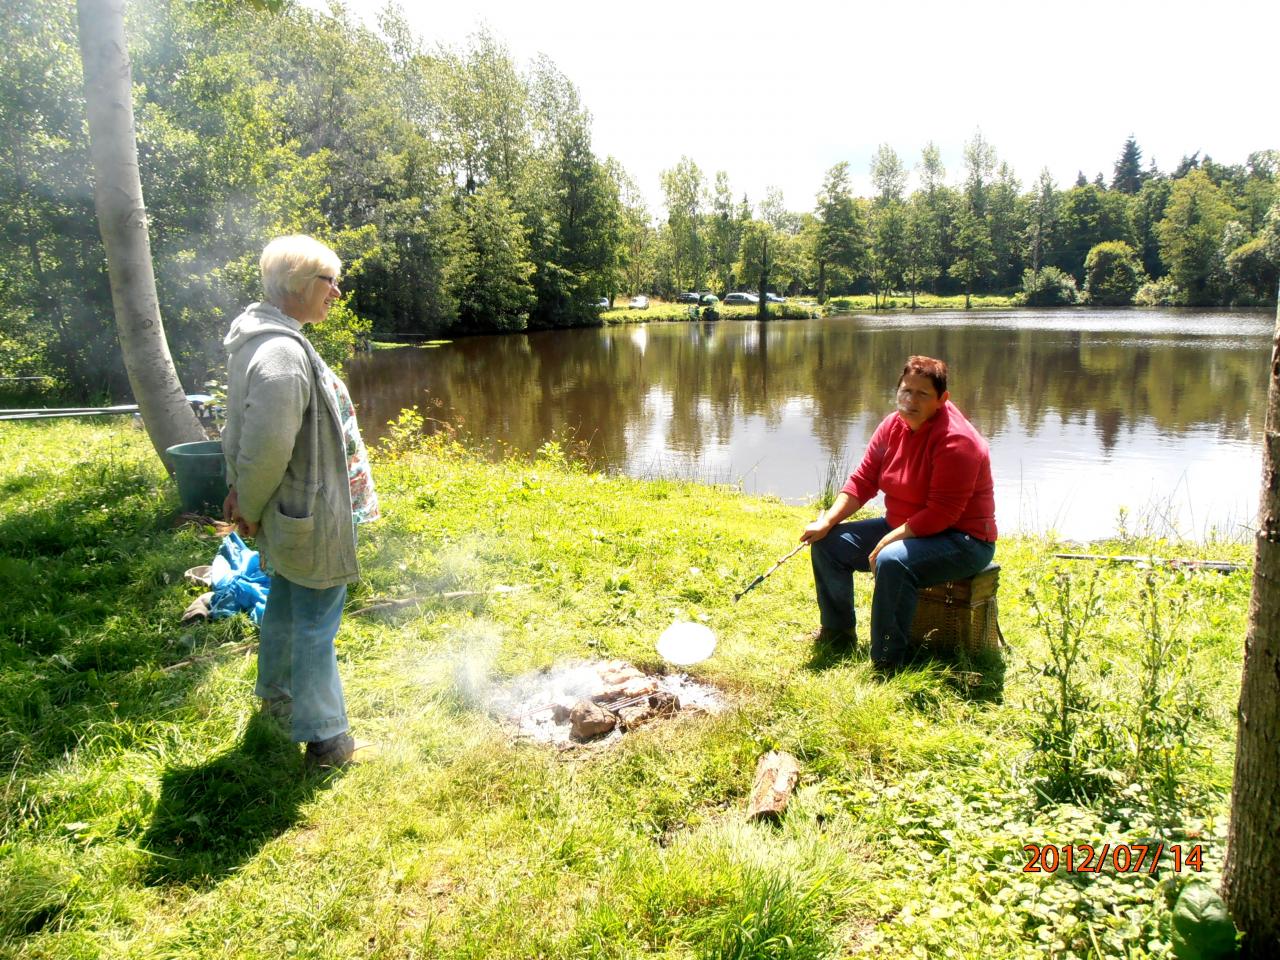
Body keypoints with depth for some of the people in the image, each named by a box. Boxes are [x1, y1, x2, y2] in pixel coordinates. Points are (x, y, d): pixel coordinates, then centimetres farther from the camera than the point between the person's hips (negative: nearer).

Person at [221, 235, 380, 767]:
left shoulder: (264, 337, 7)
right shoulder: (283, 354, -27)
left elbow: (245, 430, 12)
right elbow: (267, 447, -29)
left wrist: (241, 491, 10)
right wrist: (249, 509, -14)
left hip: (293, 515, 10)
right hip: (310, 518, -10)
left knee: (286, 602, 26)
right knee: (316, 623, 3)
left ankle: (276, 693, 46)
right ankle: (325, 737, 17)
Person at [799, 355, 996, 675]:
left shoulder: (955, 439, -23)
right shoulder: (893, 426, 0)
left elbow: (942, 513, -27)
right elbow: (862, 481, 3)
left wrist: (888, 541, -27)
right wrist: (826, 522, -8)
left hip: (963, 540, -8)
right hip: (902, 528, 9)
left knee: (892, 561, -37)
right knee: (828, 544, 1)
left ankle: (886, 664, -24)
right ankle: (838, 636, 17)